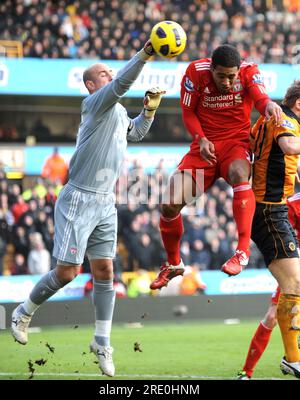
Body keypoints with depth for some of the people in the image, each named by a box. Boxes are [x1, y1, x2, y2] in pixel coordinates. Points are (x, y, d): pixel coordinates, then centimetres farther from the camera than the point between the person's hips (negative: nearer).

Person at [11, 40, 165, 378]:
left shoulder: (118, 112, 15)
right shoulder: (94, 104, -10)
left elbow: (136, 133, 36)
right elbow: (122, 83, -30)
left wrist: (148, 111, 18)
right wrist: (145, 54, -41)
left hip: (106, 203, 7)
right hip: (79, 200, -7)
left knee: (104, 272, 3)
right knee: (67, 272, -4)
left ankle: (102, 342, 10)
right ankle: (24, 313, 19)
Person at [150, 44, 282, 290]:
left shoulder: (249, 72, -11)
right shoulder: (196, 72, -9)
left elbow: (260, 97, -29)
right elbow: (188, 113, -1)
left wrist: (268, 104, -54)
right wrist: (201, 139, -19)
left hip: (236, 142, -2)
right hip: (205, 145, 2)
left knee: (239, 174, -39)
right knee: (170, 205, -7)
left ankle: (243, 251, -39)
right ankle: (173, 264, 20)